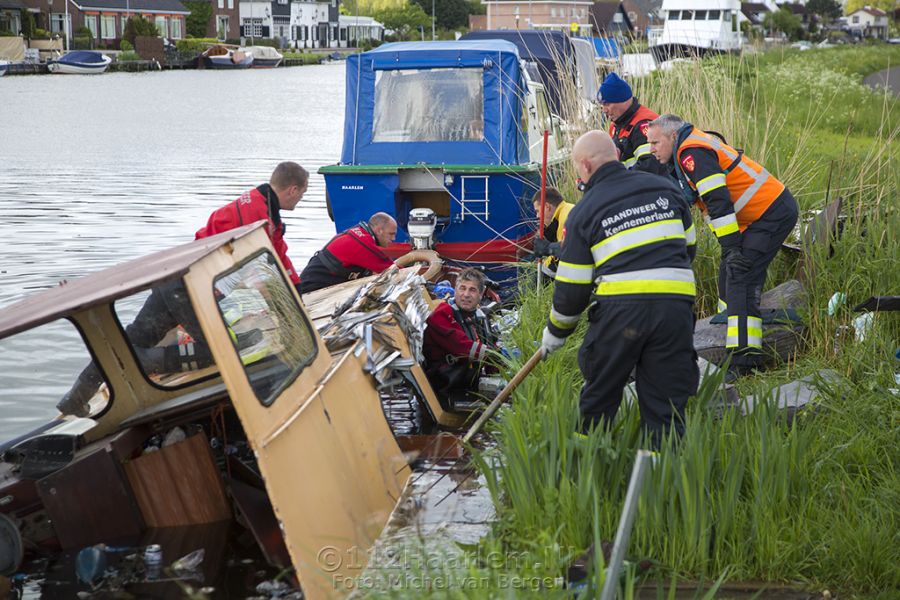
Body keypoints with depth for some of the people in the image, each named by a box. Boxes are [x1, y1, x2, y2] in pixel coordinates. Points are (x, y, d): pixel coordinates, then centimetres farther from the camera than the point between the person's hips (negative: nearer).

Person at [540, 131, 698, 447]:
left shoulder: (583, 212, 5)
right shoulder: (666, 188, 14)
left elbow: (572, 286, 7)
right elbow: (688, 247, 24)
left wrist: (555, 332, 21)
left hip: (620, 307, -3)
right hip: (675, 306, 3)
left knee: (598, 397, 15)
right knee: (667, 402, 7)